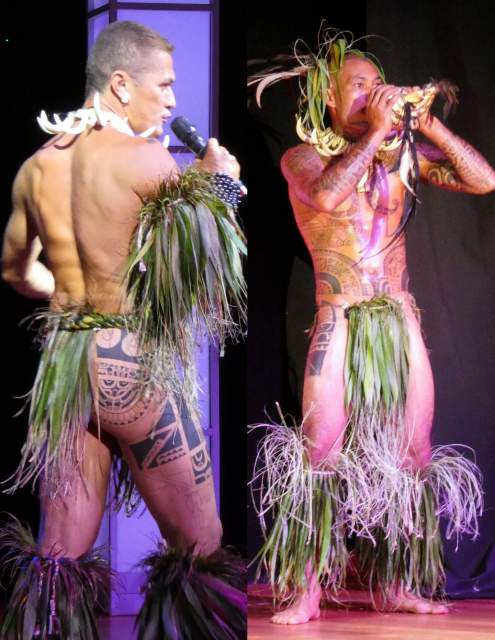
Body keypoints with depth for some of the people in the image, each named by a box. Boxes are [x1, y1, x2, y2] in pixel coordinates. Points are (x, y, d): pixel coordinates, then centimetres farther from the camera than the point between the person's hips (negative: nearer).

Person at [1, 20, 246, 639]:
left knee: (59, 557, 9)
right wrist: (209, 179, 10)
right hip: (137, 362, -6)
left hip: (62, 359, 6)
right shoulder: (148, 158, -12)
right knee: (199, 548, 7)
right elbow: (207, 258, -4)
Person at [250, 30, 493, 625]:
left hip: (401, 324, 4)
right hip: (340, 323, -4)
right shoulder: (303, 157, 1)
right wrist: (375, 132, -15)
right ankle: (305, 590, -8)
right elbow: (326, 195, -23)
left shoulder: (402, 155, 10)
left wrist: (426, 123, -4)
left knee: (411, 456, 5)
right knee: (322, 453, -12)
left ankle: (393, 583, 15)